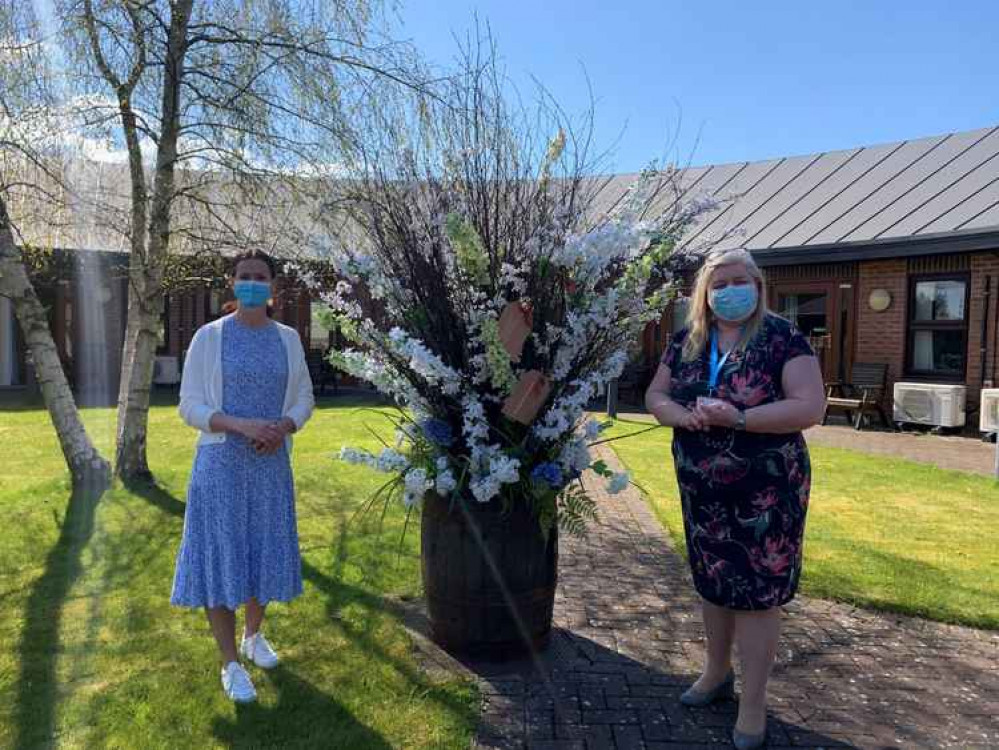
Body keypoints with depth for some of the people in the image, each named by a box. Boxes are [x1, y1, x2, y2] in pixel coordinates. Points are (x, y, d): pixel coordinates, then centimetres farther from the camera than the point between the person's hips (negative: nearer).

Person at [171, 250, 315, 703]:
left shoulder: (288, 338, 4)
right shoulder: (208, 337, -5)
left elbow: (304, 398, 9)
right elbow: (189, 406, -6)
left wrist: (284, 427, -12)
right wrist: (242, 425, -21)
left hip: (271, 464, 3)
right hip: (221, 464, -3)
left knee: (264, 552, 13)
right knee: (221, 556, 1)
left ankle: (254, 635, 38)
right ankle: (231, 664, 16)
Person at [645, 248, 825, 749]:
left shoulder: (783, 337, -9)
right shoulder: (687, 342, 4)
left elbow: (811, 407, -16)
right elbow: (654, 396, 6)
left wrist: (738, 418, -26)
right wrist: (685, 415, -16)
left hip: (765, 492, -4)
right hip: (701, 490, 5)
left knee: (755, 592, 4)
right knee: (712, 582, 19)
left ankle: (753, 703, 22)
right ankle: (717, 672, 41)